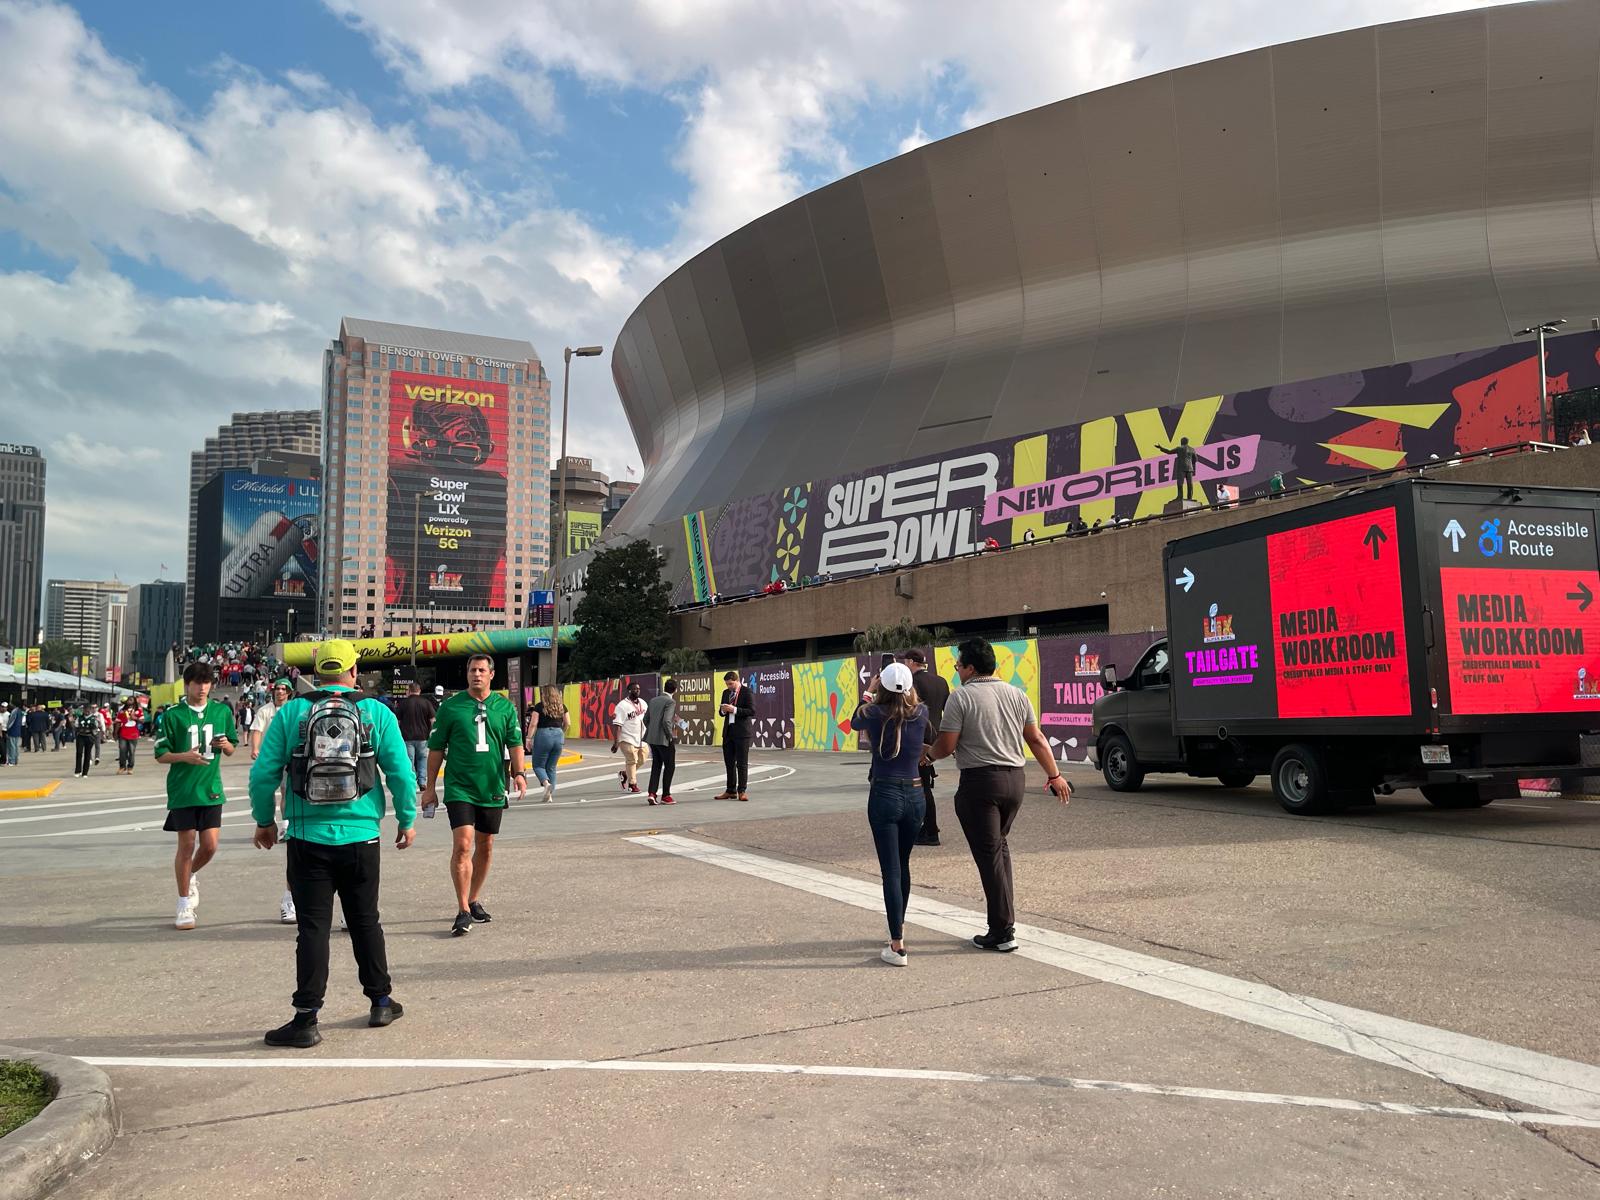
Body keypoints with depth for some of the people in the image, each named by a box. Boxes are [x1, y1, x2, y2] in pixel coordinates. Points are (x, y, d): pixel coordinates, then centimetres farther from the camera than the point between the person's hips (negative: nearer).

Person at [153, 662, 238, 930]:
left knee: (209, 846, 0)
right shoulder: (172, 714, -2)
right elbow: (160, 754, -1)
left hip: (211, 788, 2)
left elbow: (231, 750, 14)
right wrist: (184, 756, -19)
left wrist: (226, 745, -9)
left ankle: (190, 876, 33)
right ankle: (184, 905, 13)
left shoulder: (222, 711, 6)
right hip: (182, 789, -2)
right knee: (187, 845, 0)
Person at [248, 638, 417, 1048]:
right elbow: (401, 772, -4)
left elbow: (263, 773, -2)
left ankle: (306, 1019, 5)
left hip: (308, 840, -1)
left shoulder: (290, 713, -2)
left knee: (312, 927, 5)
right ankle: (380, 1003, 26)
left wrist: (264, 820, 12)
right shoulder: (376, 713, -2)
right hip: (361, 838, 1)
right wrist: (407, 820, 9)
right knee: (365, 922, 15)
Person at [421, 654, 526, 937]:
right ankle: (463, 911, -9)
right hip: (459, 788, -3)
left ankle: (474, 901, 29)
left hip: (493, 788, 3)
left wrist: (518, 772, -13)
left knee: (485, 847, 12)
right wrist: (430, 786, 5)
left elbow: (515, 743, 4)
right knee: (462, 844, -14)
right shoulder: (450, 707, 0)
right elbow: (436, 748, 5)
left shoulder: (505, 707, 6)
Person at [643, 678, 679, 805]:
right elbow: (666, 721, -22)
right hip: (664, 740, -7)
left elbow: (646, 719, 11)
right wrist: (670, 736, -10)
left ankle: (652, 793, 5)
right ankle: (665, 795, 9)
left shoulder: (653, 700, 9)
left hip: (652, 738, 7)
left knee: (656, 766, 15)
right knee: (669, 766, 7)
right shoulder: (670, 702, -13)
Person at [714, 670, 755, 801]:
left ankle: (742, 791, 2)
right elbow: (722, 712, 20)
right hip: (728, 731, 7)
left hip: (741, 732, -7)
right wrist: (723, 710, -5)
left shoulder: (747, 693, -6)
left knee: (742, 763, -3)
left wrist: (734, 709, -21)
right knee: (729, 762, 10)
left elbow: (752, 711, -15)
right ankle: (730, 791, 16)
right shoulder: (726, 693, 14)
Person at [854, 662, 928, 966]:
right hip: (915, 796, 4)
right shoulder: (922, 713, -2)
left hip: (884, 796, -3)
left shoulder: (874, 714, -8)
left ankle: (898, 946, -6)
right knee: (903, 865, 21)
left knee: (890, 870, -3)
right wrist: (904, 690, 31)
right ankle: (899, 924, 38)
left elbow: (854, 722, 16)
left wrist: (868, 693, 26)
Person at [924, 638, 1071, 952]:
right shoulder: (1016, 694, 9)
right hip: (1014, 779, 7)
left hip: (979, 781, -6)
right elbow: (1036, 739, 10)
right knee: (999, 846, 22)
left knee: (989, 855, 0)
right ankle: (1006, 917, 22)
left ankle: (1002, 932, 2)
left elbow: (946, 745, -11)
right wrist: (1054, 775, 17)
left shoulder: (961, 697, -10)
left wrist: (928, 755, 10)